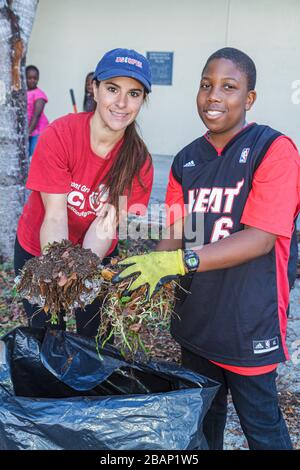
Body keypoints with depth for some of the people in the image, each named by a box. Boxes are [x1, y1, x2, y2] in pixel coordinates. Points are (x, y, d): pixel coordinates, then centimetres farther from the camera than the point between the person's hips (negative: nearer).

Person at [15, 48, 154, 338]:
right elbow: (55, 216, -27)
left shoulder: (139, 160, -17)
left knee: (95, 339, 14)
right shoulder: (60, 135, -25)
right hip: (39, 250, -1)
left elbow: (107, 222, -21)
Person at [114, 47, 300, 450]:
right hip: (195, 316, 6)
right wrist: (152, 269, -16)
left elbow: (261, 238, -21)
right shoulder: (187, 160, 6)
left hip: (249, 322, -5)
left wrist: (180, 261, -30)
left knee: (261, 424, 11)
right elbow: (177, 234, 5)